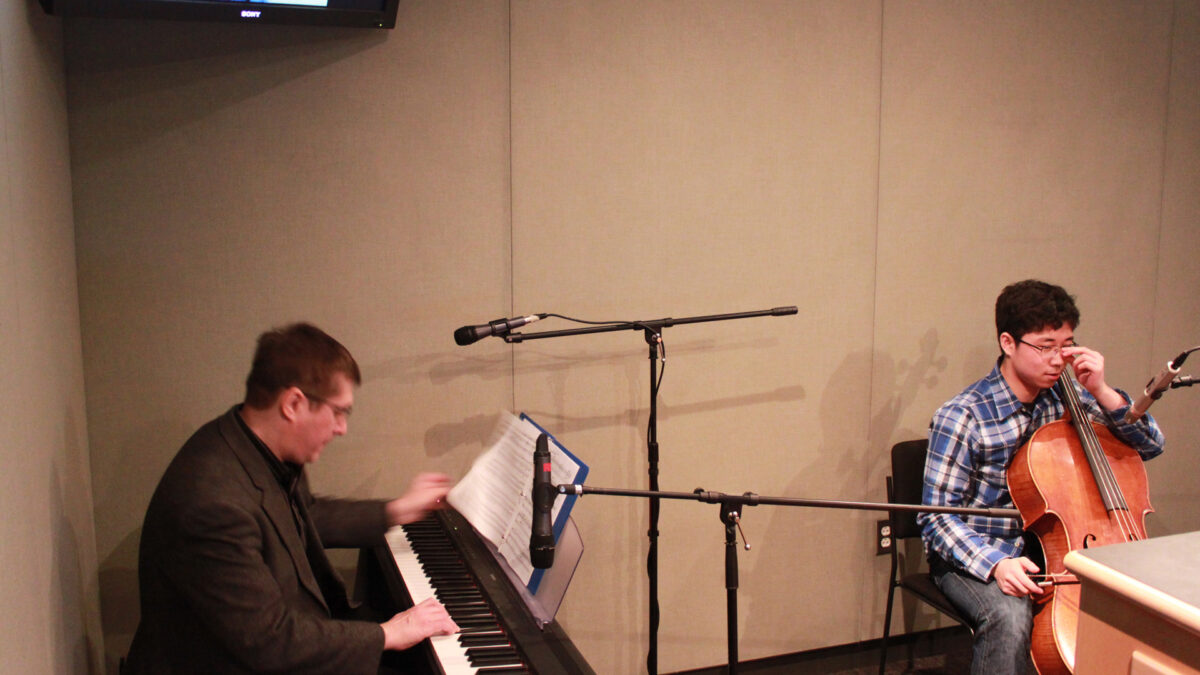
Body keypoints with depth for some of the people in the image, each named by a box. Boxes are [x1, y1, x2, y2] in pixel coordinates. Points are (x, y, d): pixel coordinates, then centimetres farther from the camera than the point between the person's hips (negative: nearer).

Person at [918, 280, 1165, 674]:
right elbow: (938, 518, -15)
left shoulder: (1065, 401, 1)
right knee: (1009, 616, -35)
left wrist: (1102, 393, -11)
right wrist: (995, 563, -31)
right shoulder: (962, 417, -16)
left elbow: (1150, 445, 5)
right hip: (975, 556, -5)